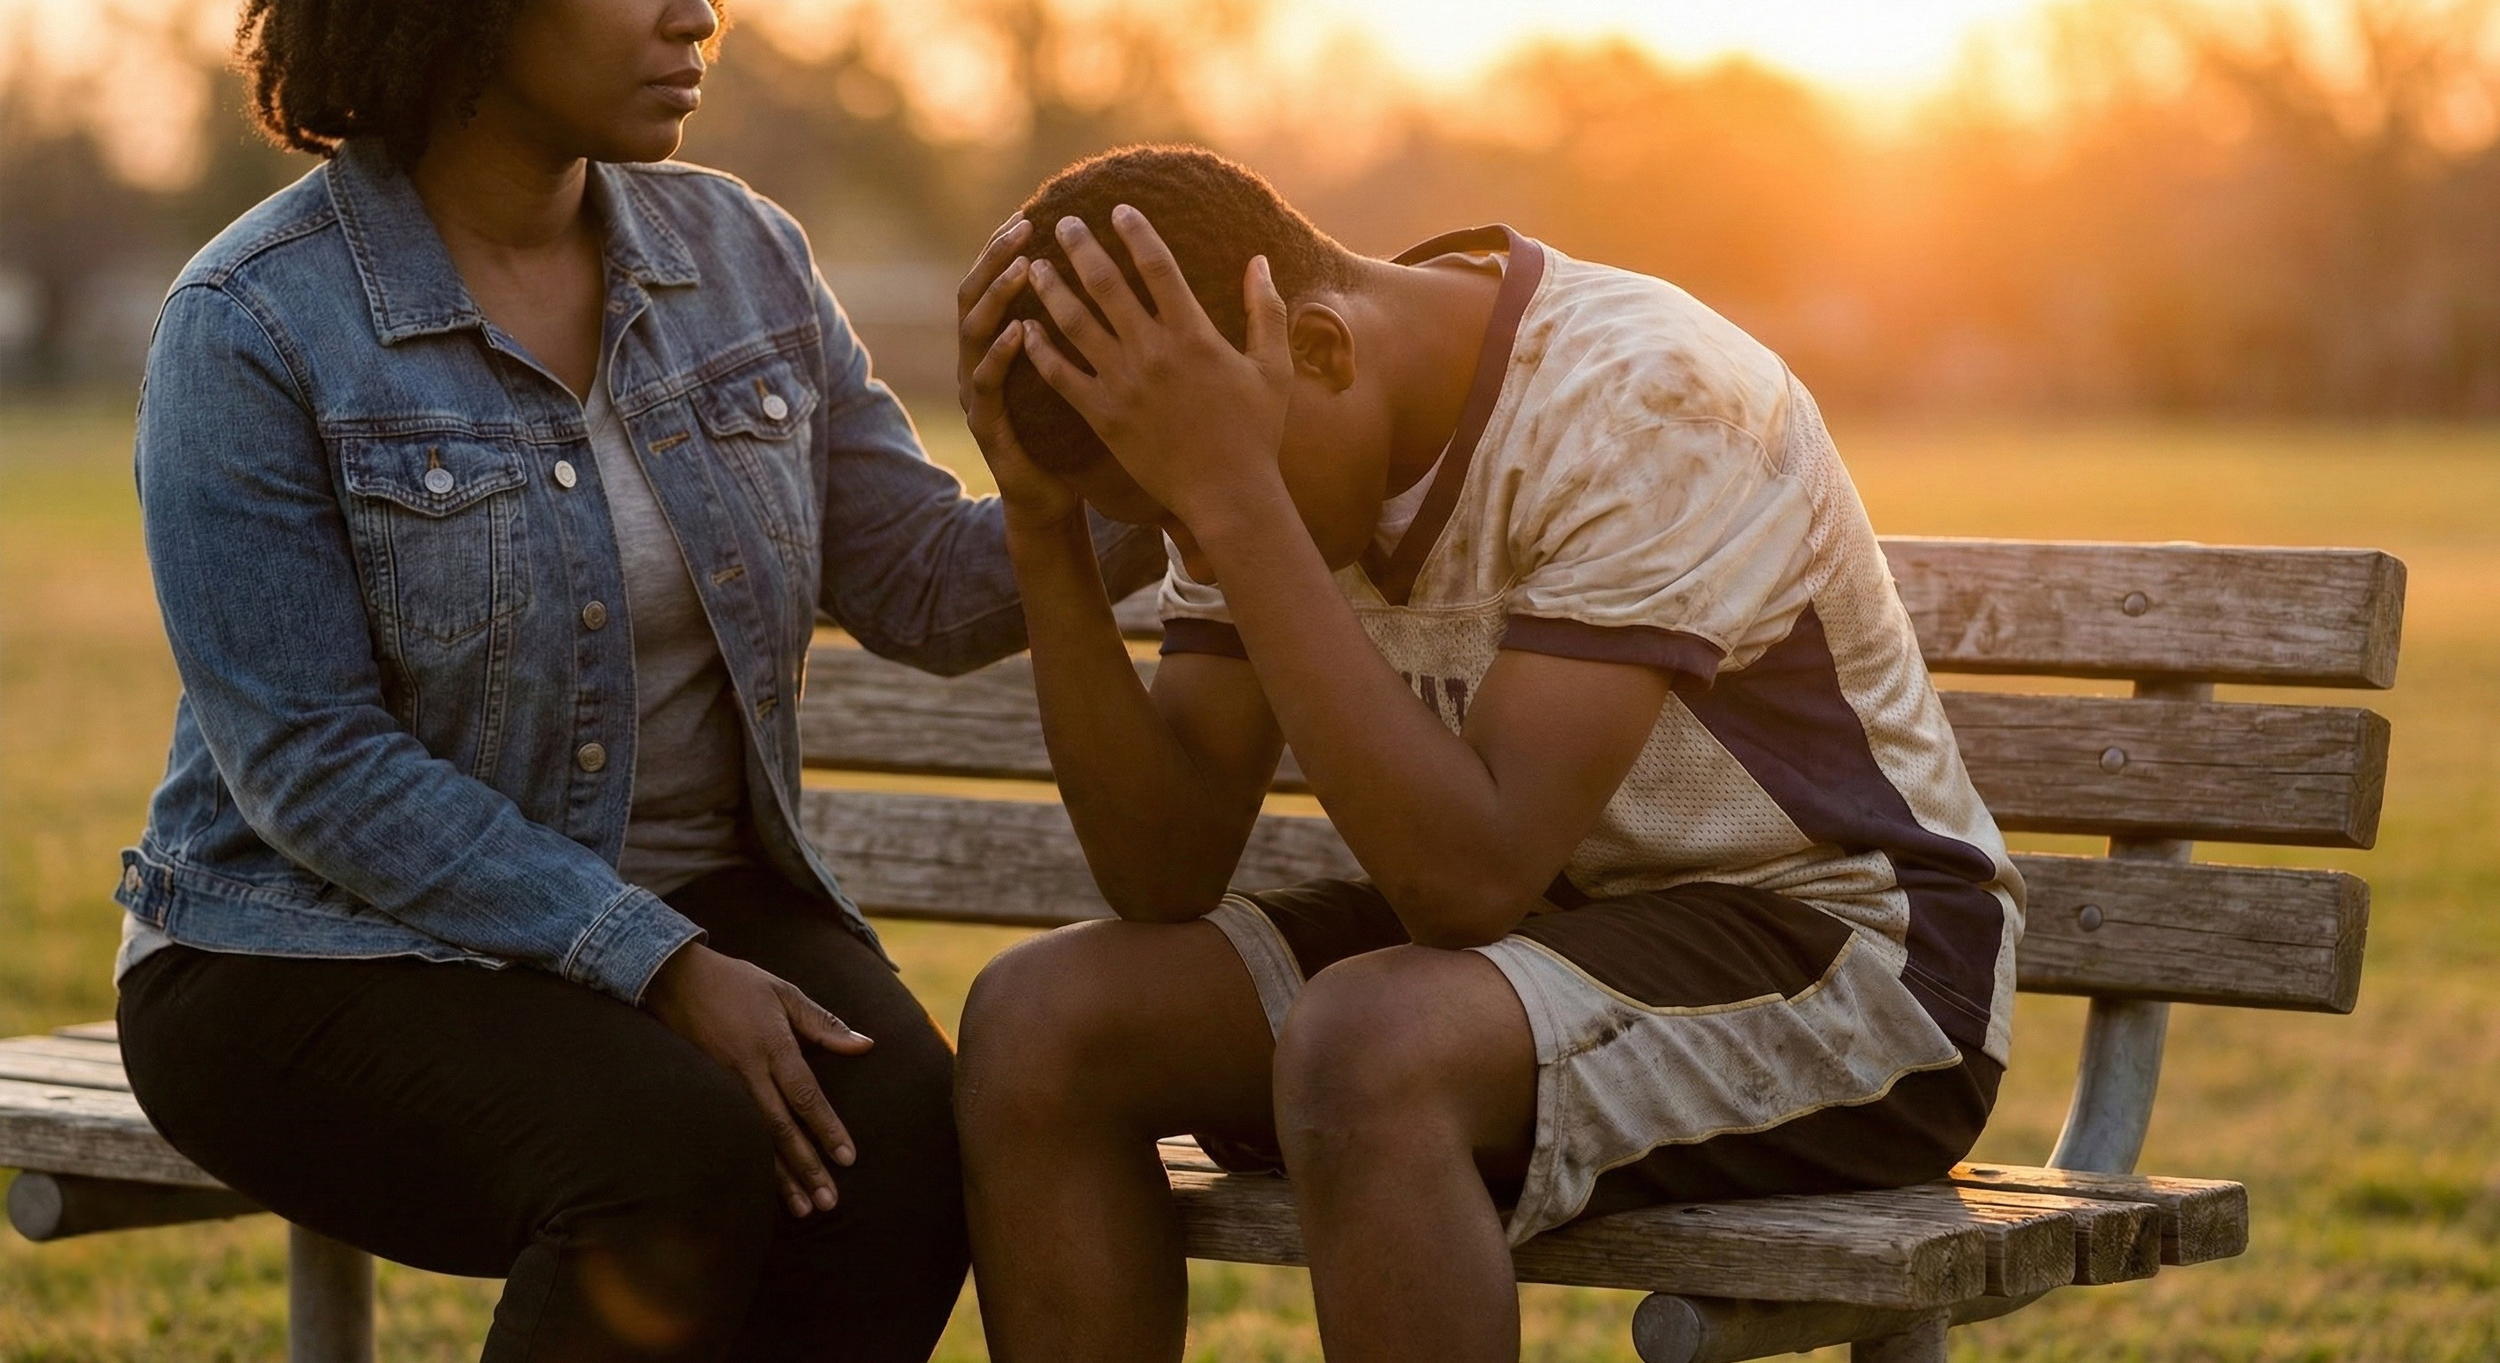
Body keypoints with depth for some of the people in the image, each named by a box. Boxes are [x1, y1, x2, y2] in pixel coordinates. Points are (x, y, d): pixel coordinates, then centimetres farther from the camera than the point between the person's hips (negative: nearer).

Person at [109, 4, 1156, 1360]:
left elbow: (928, 585, 5)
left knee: (903, 1137, -25)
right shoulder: (254, 329, -13)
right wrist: (658, 970, -23)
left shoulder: (737, 254, 4)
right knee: (677, 1165, -32)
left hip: (685, 910, 5)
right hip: (333, 947, -5)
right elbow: (308, 766, -17)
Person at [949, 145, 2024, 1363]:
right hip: (1559, 927, 8)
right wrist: (1043, 523, -16)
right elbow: (1166, 874, -5)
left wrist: (1236, 502, -33)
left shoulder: (1645, 402, -24)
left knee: (1368, 1051, -36)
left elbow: (1471, 877, -31)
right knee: (1034, 1025, -11)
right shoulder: (1247, 454, -2)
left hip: (1849, 955, -7)